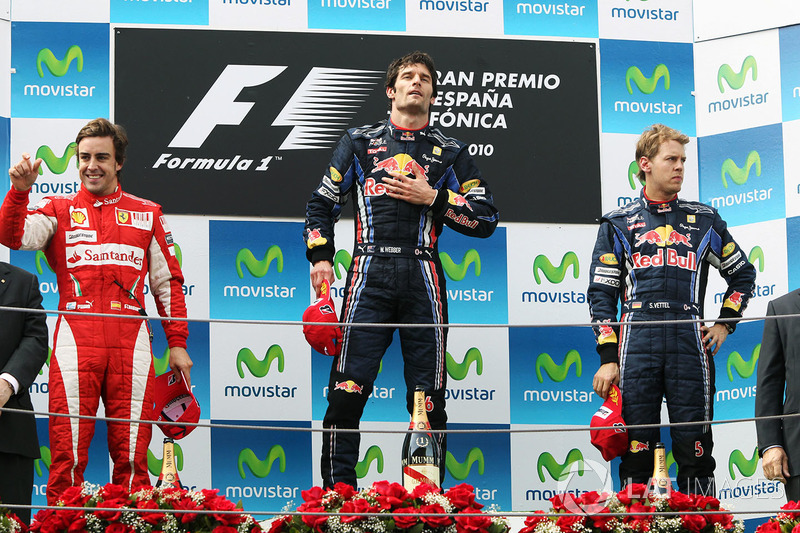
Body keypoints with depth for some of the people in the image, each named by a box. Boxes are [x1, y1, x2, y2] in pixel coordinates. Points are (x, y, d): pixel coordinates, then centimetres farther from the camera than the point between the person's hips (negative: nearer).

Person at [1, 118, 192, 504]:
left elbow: (168, 282, 18)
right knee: (68, 452, -6)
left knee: (131, 453, -1)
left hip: (130, 342, 1)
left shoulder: (147, 214, 17)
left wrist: (177, 343, 12)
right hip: (76, 339, -1)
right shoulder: (59, 211, 14)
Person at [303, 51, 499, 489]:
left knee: (428, 397, -1)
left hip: (423, 279, 1)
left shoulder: (450, 153, 17)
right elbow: (322, 203, 17)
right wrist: (320, 257, 3)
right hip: (370, 275, -1)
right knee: (348, 388, -11)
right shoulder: (360, 141, 17)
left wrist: (433, 198, -1)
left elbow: (486, 218, 11)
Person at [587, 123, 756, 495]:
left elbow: (743, 273, 27)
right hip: (636, 343, -1)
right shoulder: (619, 224, 13)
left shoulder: (704, 220, 17)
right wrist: (608, 358, -2)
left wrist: (725, 324, 13)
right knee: (637, 448, -2)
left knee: (695, 449, -2)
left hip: (690, 340, 1)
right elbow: (601, 294, 8)